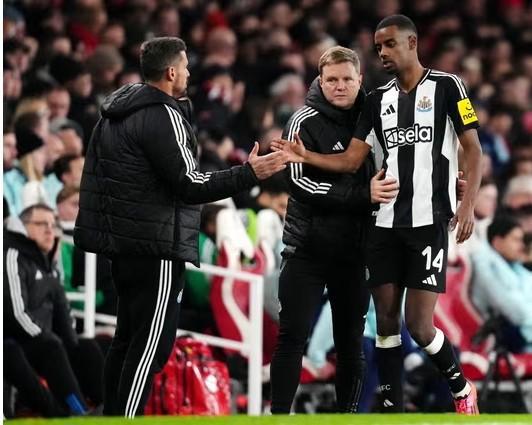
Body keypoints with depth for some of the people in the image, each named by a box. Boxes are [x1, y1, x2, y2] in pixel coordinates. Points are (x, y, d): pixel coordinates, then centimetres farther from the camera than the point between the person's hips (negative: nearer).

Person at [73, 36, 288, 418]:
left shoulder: (116, 111, 13)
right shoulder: (163, 115, -16)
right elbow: (189, 184, -19)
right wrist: (250, 174, -16)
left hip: (124, 242, 10)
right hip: (157, 246, -10)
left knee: (129, 337, 16)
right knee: (151, 344, -8)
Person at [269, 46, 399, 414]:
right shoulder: (305, 122, -7)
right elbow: (301, 183, -17)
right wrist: (363, 194, -23)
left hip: (353, 252, 4)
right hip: (308, 249, -4)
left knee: (351, 341, 8)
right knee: (292, 338, -5)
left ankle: (348, 412, 17)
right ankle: (280, 415, -1)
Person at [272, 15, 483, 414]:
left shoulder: (446, 86, -2)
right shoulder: (378, 99, 13)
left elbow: (473, 148, -3)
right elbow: (351, 159, 12)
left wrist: (468, 204, -14)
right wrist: (305, 157, -5)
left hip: (429, 221, -5)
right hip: (385, 223, 5)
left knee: (419, 324, -9)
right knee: (386, 318, 2)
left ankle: (462, 388, 15)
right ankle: (393, 407, 7)